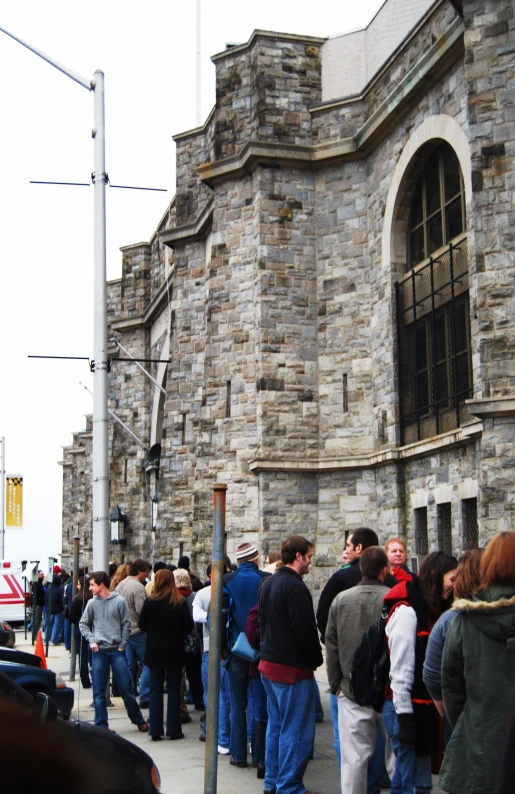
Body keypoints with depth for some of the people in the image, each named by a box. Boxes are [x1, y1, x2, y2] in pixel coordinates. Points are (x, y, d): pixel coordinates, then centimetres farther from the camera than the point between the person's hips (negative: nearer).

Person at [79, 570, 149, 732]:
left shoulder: (119, 601, -3)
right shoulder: (92, 603, 3)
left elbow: (126, 625, 0)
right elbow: (83, 624, 10)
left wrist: (122, 645, -4)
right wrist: (91, 640, -4)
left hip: (117, 650, -2)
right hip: (98, 652, 2)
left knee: (126, 687, 3)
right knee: (98, 691, 4)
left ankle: (139, 720, 20)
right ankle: (101, 725, 13)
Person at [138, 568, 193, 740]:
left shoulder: (150, 601, -9)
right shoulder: (180, 602, -10)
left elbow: (142, 625, -4)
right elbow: (188, 627, -6)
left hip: (155, 651, 1)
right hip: (175, 652, -1)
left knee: (155, 689, 9)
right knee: (174, 689, 8)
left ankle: (155, 730, 9)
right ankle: (173, 729, 9)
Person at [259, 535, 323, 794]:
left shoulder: (268, 584, 11)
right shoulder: (295, 587, -20)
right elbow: (306, 630, -20)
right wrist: (316, 659, -6)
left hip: (269, 663, 10)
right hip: (292, 667, -10)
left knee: (276, 724, 18)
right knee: (296, 730, -2)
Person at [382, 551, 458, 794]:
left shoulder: (431, 611, 13)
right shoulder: (406, 611, -15)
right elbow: (400, 669, -18)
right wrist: (405, 717, -18)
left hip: (423, 707, 9)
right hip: (407, 707, -9)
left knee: (407, 774, 14)